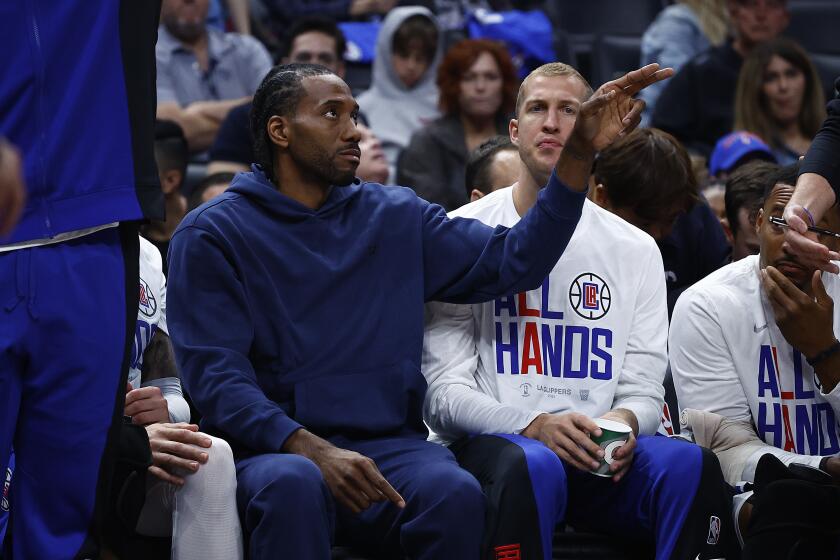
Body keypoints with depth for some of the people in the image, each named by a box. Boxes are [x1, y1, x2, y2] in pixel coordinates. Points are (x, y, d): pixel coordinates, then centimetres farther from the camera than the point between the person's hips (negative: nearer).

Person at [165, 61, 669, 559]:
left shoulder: (396, 218, 17)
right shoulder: (212, 234, 3)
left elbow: (511, 261, 9)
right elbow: (215, 372, -7)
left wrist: (580, 155, -2)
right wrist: (311, 449, -23)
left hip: (386, 443, 3)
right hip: (273, 445, -3)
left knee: (455, 494, -30)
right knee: (294, 486, -39)